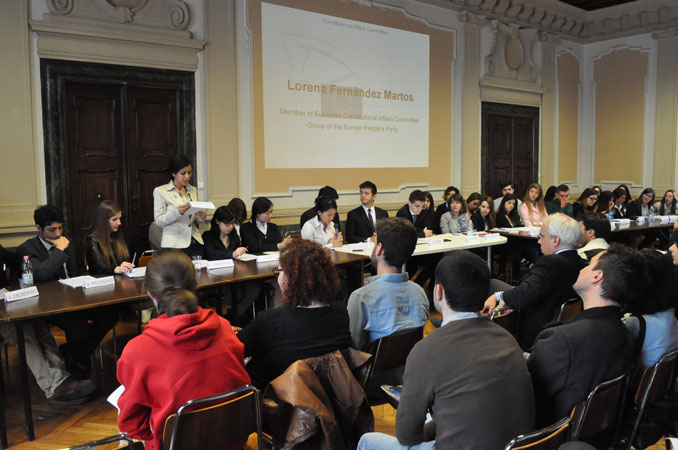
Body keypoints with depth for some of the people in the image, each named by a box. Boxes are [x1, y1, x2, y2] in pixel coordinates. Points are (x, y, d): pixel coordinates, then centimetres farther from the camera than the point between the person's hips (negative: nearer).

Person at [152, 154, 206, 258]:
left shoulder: (193, 190, 14)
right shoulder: (160, 191, 0)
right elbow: (159, 221, -6)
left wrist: (201, 216, -2)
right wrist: (177, 212, -23)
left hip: (195, 243, 4)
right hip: (174, 245, -4)